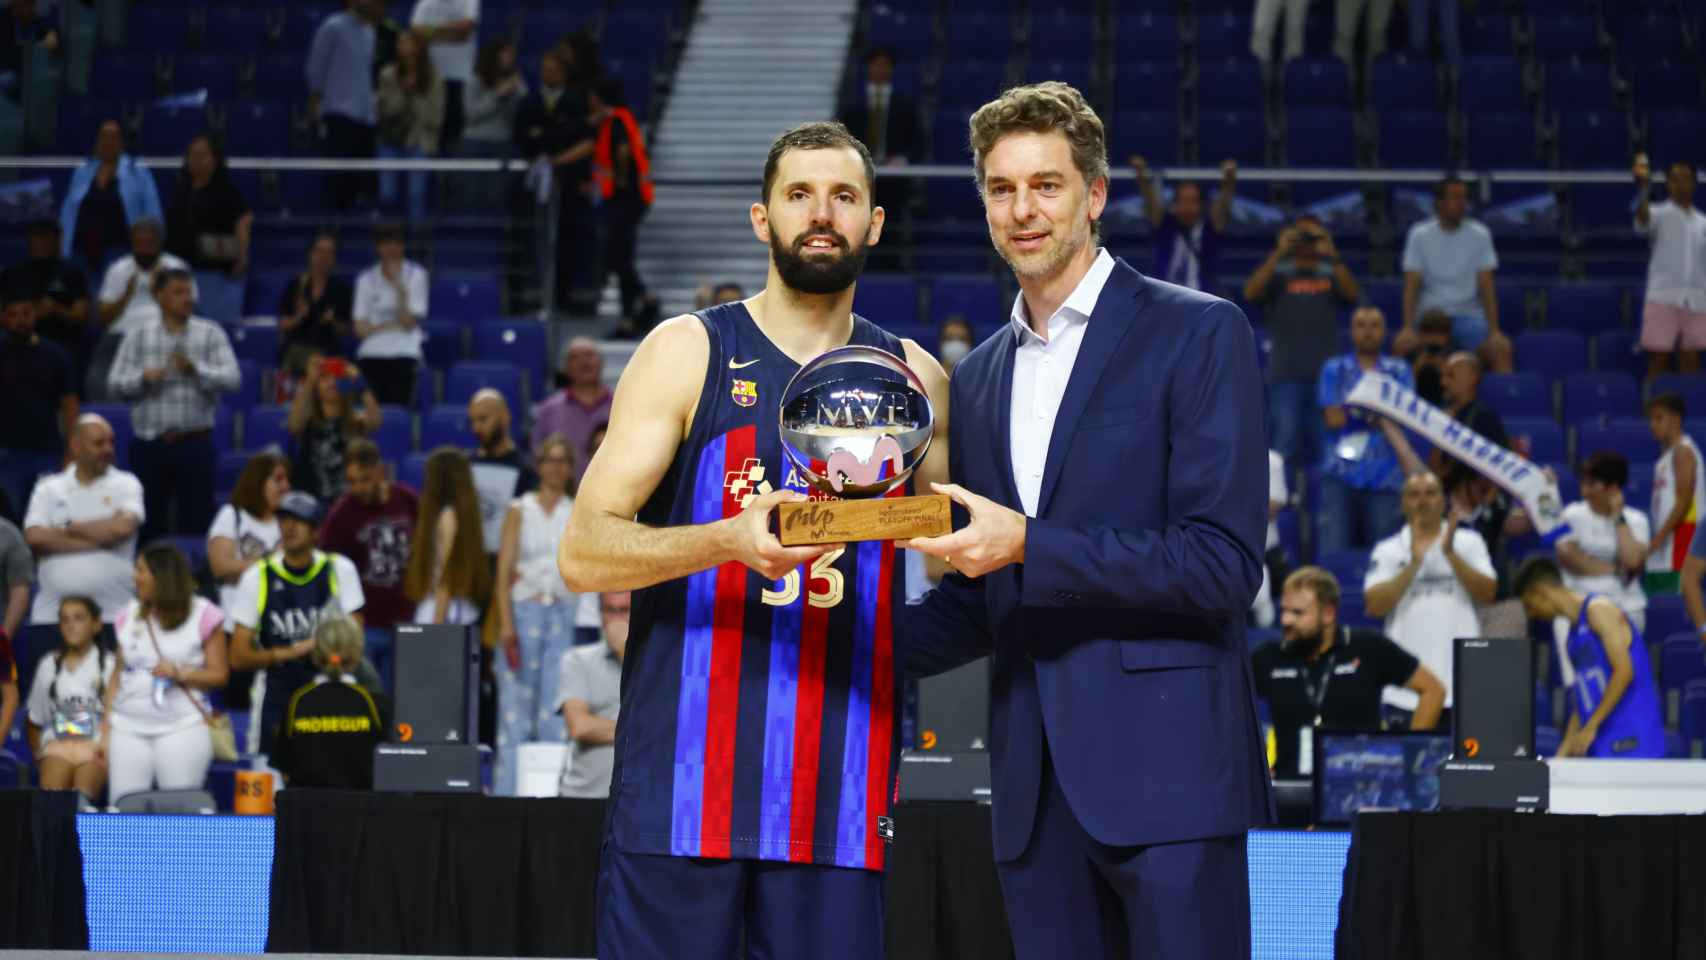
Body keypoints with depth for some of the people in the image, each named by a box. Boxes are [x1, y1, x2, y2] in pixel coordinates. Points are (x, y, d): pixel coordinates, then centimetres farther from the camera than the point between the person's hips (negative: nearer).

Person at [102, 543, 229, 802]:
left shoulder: (203, 616, 0)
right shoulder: (128, 615, 13)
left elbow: (219, 675, 1)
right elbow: (117, 679, 16)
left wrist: (180, 673, -16)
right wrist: (105, 732, 12)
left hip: (182, 726, -4)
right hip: (128, 727, 4)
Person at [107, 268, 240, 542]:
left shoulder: (211, 334, 3)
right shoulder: (138, 337, 7)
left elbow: (232, 378, -8)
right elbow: (115, 384, 3)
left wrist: (195, 369, -25)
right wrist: (144, 378, -17)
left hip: (195, 444, -1)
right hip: (149, 444, 1)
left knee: (195, 523, -1)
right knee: (149, 522, 5)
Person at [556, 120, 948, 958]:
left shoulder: (913, 378, 13)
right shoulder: (687, 354, 3)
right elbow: (582, 551, -5)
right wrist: (727, 542, -22)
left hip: (838, 790, 3)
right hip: (684, 785, -3)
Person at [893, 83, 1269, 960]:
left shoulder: (1198, 334, -2)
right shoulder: (979, 378, 19)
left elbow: (1225, 564, -12)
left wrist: (1028, 546, -18)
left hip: (1166, 765, -6)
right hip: (1036, 786, 6)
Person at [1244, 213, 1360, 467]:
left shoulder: (1331, 275, 12)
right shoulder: (1278, 274, 8)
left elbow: (1353, 294, -6)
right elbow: (1251, 293, -9)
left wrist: (1332, 256, -17)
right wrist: (1278, 254, -15)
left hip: (1325, 371, 2)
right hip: (1286, 373, -2)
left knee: (1321, 446, 4)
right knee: (1284, 441, -7)